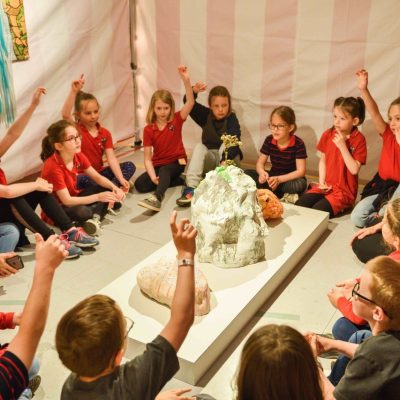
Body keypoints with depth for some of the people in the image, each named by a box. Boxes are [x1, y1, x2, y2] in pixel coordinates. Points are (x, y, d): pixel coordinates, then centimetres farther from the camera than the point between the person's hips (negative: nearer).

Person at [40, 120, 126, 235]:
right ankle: (97, 214, -6)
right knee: (82, 212, -38)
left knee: (106, 188, -2)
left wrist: (114, 188, -19)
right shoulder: (54, 167, -29)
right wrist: (98, 197, -30)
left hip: (73, 198, 8)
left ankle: (94, 217, -19)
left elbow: (97, 177, 0)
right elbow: (67, 201, -29)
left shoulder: (79, 156, -8)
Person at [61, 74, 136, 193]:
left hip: (99, 173, 5)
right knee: (82, 180, -40)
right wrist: (74, 91, -44)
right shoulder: (76, 130, -11)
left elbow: (111, 159, -10)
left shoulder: (105, 133, 0)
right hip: (82, 176, -4)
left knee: (130, 166, -11)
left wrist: (121, 179, -25)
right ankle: (115, 186, -22)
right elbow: (65, 114, -34)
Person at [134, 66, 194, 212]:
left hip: (176, 163, -3)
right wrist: (153, 177, -27)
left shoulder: (176, 120, -7)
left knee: (165, 171, -35)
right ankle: (179, 180, -14)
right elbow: (147, 158, -9)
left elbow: (190, 102, -23)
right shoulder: (148, 129, -6)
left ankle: (157, 198, -58)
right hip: (158, 165, 3)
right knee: (140, 184, -20)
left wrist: (186, 80, -37)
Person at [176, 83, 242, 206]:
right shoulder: (206, 115, -1)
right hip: (209, 160, 3)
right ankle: (191, 188, -42)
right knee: (199, 147, -27)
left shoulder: (232, 119, -13)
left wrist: (226, 160, -50)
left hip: (229, 159, -3)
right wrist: (194, 91, -39)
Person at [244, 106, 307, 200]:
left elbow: (301, 171, -21)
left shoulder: (298, 144, -18)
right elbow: (260, 163, -2)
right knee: (247, 173, -17)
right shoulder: (269, 140, -7)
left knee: (300, 184, -38)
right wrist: (262, 173, -28)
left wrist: (279, 179, -34)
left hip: (290, 179, -3)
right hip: (273, 177, 4)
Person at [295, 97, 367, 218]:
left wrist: (342, 146, -24)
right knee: (298, 206, -15)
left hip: (344, 191, -5)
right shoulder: (328, 134, 1)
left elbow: (354, 169, -19)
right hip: (326, 186, 5)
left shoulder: (359, 139, -13)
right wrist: (322, 182, -2)